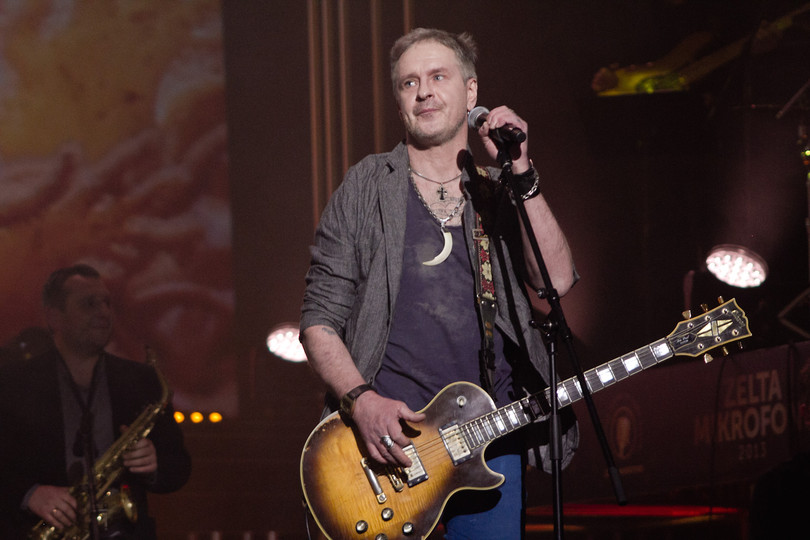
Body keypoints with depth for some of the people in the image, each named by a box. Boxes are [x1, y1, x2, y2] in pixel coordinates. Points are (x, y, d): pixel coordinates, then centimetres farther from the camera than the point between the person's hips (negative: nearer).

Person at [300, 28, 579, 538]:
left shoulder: (501, 196, 13)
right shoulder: (367, 188, 6)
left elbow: (557, 279, -4)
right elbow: (320, 321, 3)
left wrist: (521, 174, -10)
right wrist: (361, 399, -14)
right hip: (388, 437, -2)